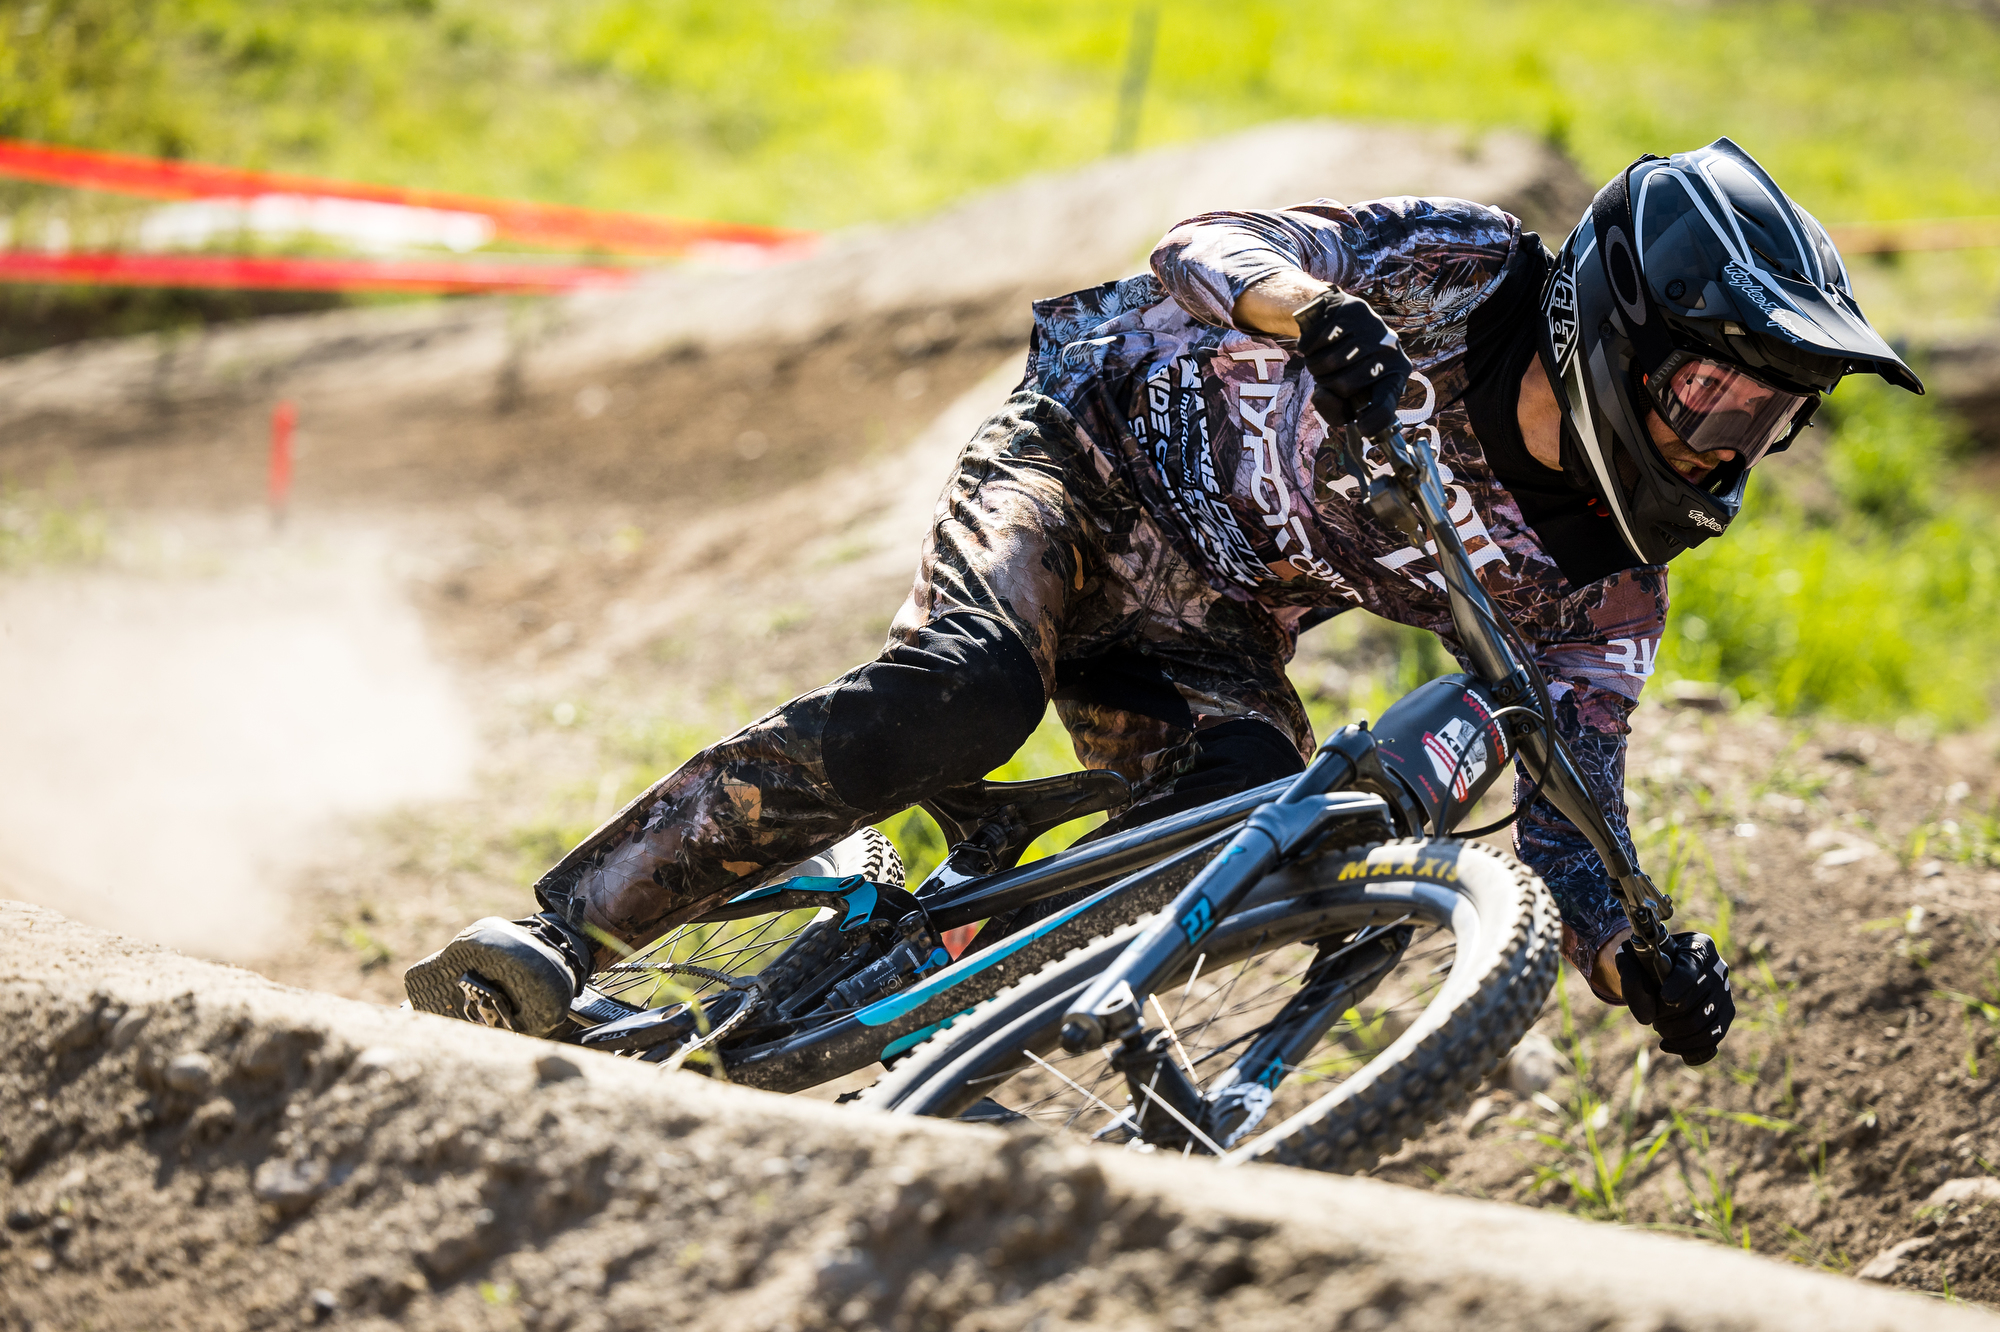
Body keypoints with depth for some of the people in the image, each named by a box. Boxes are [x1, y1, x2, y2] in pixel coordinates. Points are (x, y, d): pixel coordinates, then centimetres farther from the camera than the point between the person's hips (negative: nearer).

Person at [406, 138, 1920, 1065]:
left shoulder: (1598, 585, -7)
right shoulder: (1453, 269, -19)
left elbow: (1568, 818, -4)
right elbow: (1206, 250, -27)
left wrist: (1641, 962, -26)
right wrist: (1316, 310, -51)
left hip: (1202, 639, 5)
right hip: (1094, 456, -5)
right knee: (960, 692, -33)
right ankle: (559, 928, -31)